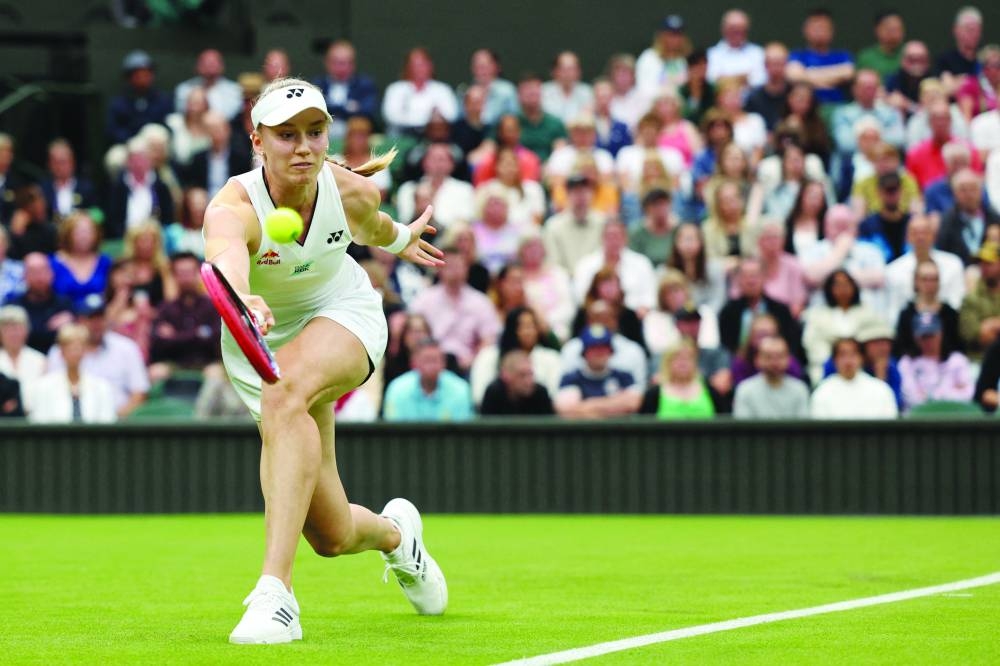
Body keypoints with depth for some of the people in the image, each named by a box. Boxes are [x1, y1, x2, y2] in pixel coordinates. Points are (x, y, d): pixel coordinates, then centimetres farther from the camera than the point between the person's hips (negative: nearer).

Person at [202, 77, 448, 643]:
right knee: (332, 536, 1)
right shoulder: (233, 208, -32)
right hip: (261, 337, 0)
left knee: (286, 394, -38)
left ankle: (276, 591, -43)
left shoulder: (353, 192, -20)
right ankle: (394, 530, 42)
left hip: (344, 316, 0)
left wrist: (402, 239, 30)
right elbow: (226, 258, -57)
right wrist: (243, 300, -80)